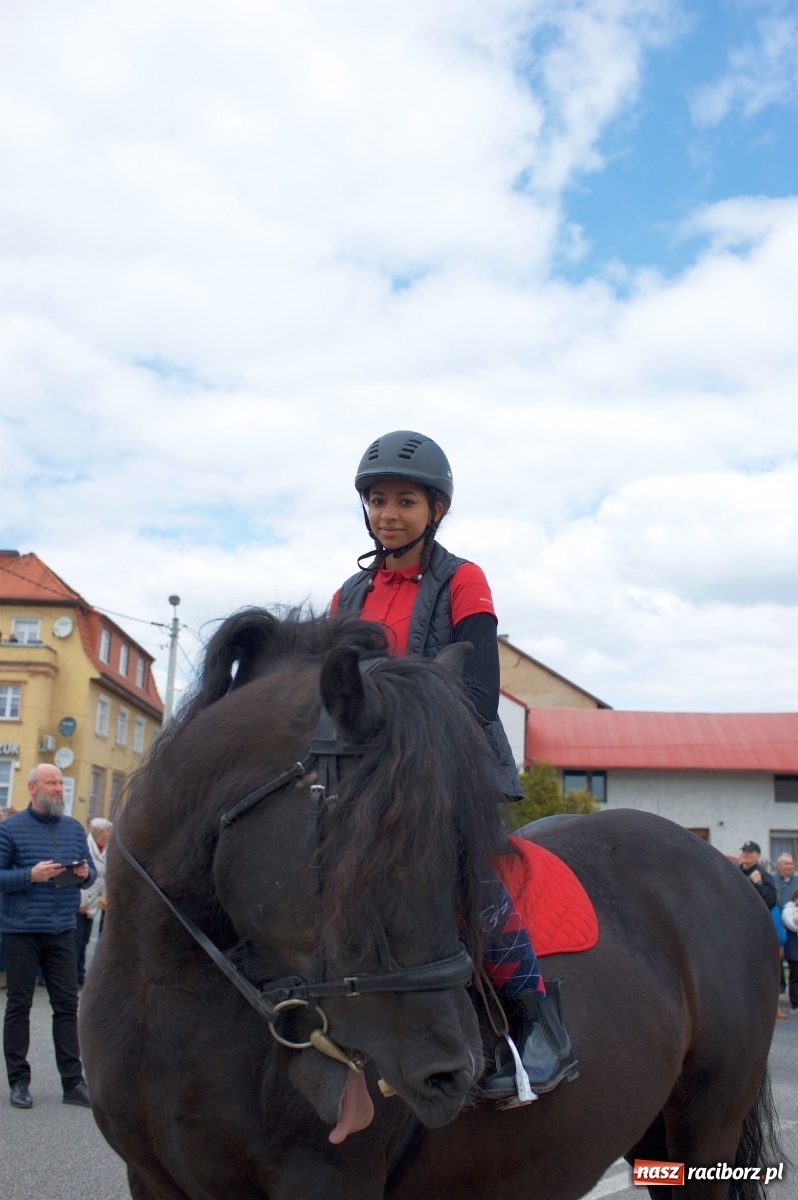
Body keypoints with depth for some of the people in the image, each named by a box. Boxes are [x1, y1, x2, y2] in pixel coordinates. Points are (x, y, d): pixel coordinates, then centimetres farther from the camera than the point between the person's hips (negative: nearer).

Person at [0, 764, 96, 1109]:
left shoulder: (75, 829, 11)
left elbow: (90, 871, 16)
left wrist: (85, 874, -6)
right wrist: (31, 875, -20)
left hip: (62, 931, 4)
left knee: (67, 1005, 4)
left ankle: (73, 1081, 10)